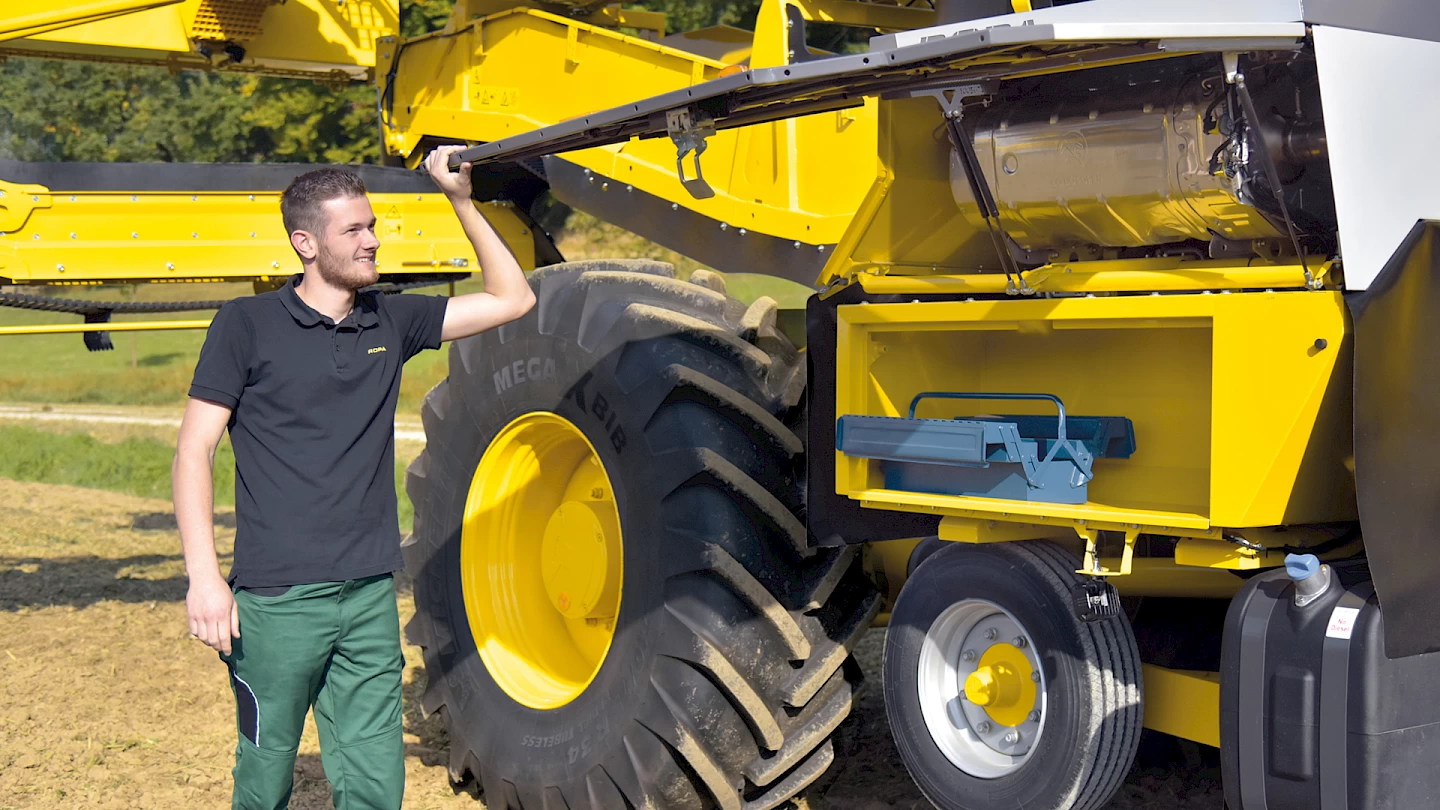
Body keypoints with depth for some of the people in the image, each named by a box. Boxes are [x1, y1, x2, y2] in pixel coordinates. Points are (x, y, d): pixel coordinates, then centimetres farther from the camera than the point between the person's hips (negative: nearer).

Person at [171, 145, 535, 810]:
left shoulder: (390, 322, 10)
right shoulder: (248, 325, -2)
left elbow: (511, 299, 13)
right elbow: (194, 450, -4)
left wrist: (461, 201, 5)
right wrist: (204, 577, -12)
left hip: (371, 597, 4)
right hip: (278, 600, -4)